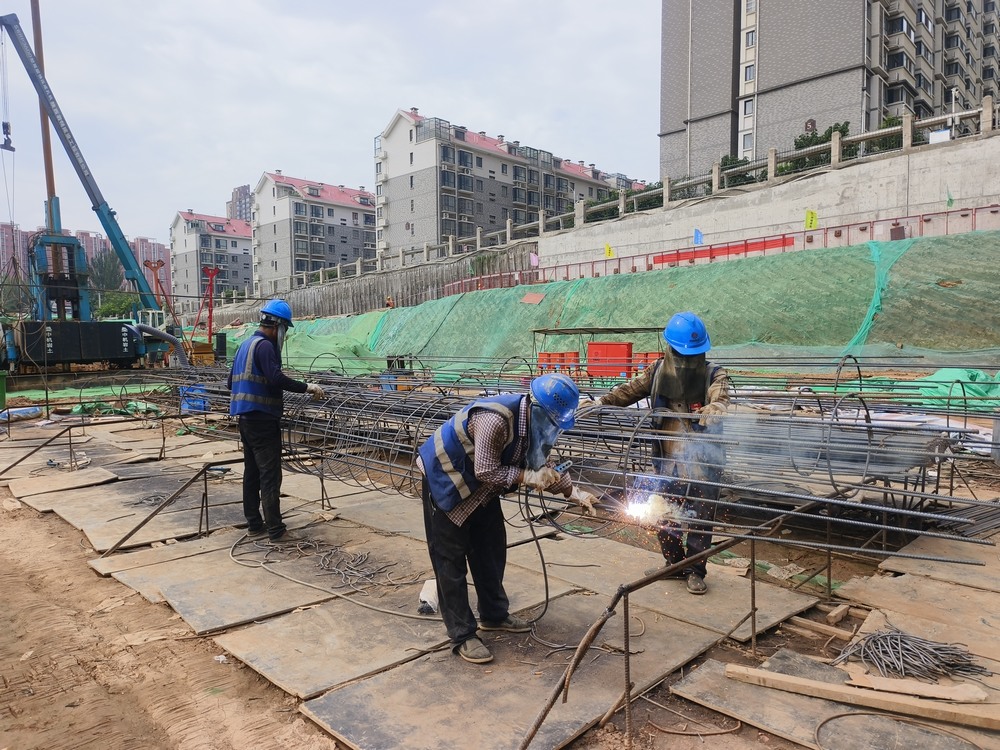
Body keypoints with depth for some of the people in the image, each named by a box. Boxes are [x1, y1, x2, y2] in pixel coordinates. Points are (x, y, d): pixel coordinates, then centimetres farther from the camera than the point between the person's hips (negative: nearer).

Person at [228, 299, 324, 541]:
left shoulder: (246, 344, 16)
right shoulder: (265, 345, -12)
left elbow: (232, 381, 21)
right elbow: (277, 378, -25)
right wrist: (307, 387, -18)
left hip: (246, 417, 10)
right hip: (262, 418, -10)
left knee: (252, 471, 13)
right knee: (270, 474, -6)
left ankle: (254, 524, 18)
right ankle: (275, 529, -4)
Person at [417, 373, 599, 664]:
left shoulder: (534, 420, -8)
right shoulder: (496, 420, -35)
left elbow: (542, 465, 4)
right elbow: (485, 471, -32)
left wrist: (574, 493, -1)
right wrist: (525, 476, -30)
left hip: (480, 487, 9)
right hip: (445, 481, -8)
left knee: (491, 548, 14)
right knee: (451, 559, -2)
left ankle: (495, 614, 31)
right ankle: (462, 636, 7)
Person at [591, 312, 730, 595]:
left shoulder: (714, 374, -7)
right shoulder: (657, 372, 2)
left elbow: (720, 401, -22)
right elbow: (629, 390, 0)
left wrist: (711, 413, -45)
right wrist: (600, 402, -14)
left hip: (703, 462, -3)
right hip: (668, 460, 3)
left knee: (700, 519, 7)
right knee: (666, 516, 15)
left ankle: (695, 571, 25)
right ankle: (674, 564, 34)